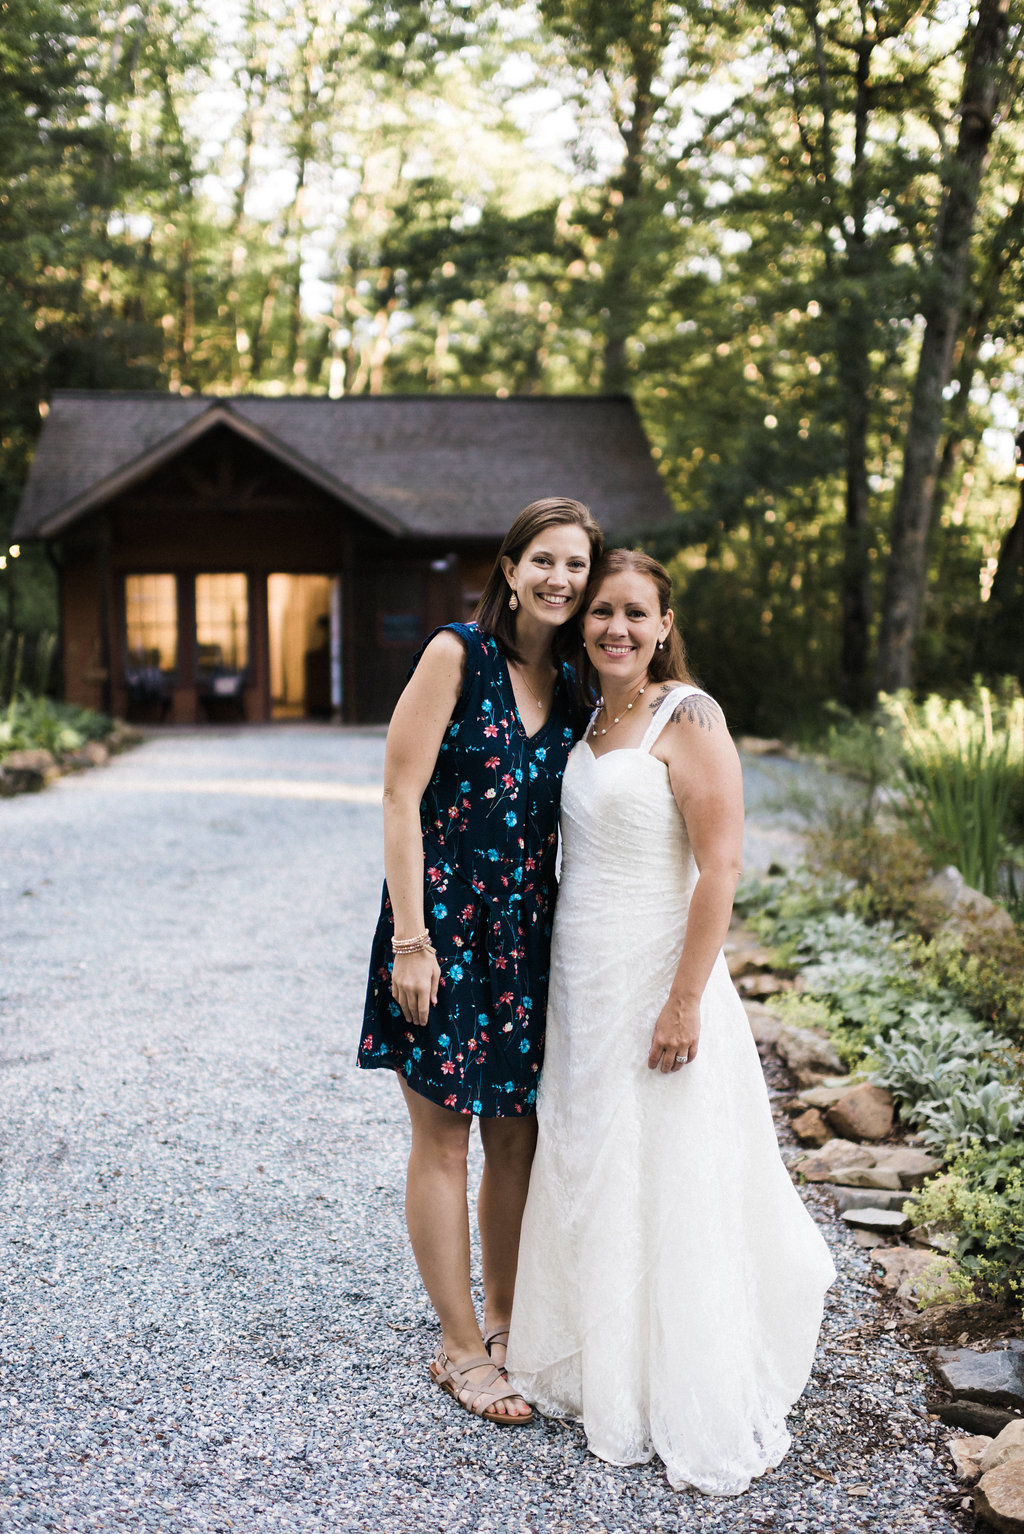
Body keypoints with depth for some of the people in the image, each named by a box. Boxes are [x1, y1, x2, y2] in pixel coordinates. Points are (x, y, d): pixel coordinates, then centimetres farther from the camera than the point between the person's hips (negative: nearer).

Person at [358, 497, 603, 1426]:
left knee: (518, 1133, 13)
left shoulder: (574, 688, 8)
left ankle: (503, 1322, 31)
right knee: (444, 1139, 4)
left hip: (527, 931, 6)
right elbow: (401, 796, -12)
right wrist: (410, 938, -17)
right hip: (443, 922, -6)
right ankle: (461, 1348, 18)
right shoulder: (457, 655, -9)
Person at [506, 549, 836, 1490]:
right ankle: (604, 1378, 36)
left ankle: (694, 1413, 19)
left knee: (667, 1196, 2)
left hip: (654, 983, -8)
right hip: (580, 987, 8)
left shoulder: (688, 718, -13)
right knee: (588, 1185, 17)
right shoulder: (587, 719, 10)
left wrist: (684, 1004, -21)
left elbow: (720, 868, -18)